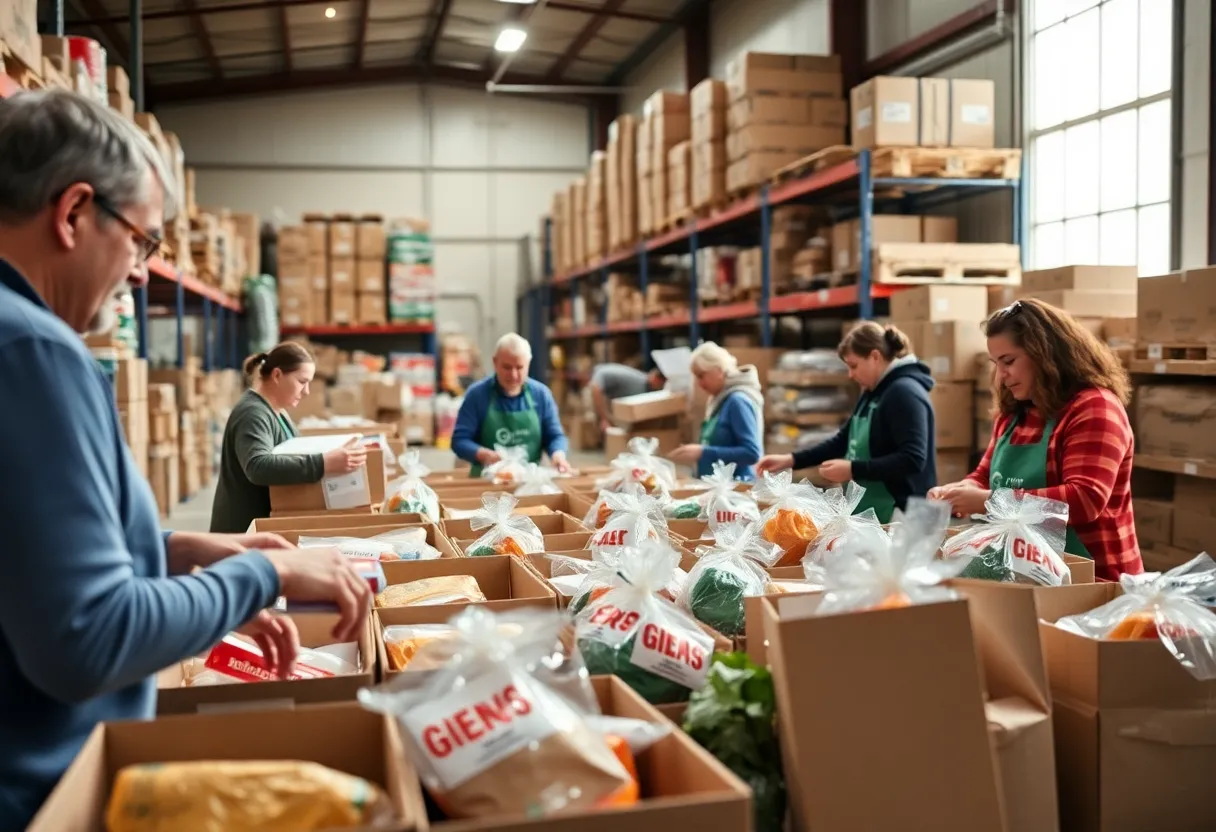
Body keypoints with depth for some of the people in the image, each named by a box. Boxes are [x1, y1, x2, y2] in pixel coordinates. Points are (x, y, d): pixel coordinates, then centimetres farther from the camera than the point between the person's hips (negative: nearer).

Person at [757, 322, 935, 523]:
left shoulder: (904, 393, -16)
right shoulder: (872, 393, 14)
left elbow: (913, 459, -24)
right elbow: (843, 441, 20)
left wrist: (853, 470, -23)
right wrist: (791, 460, 9)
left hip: (897, 516, -9)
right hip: (867, 513, 9)